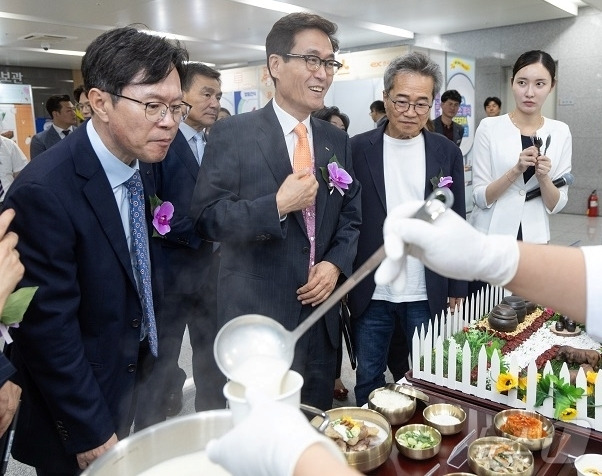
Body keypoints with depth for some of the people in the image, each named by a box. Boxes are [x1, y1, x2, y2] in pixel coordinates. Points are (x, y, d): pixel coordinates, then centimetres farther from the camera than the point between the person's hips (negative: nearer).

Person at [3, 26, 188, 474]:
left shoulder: (141, 162, -4)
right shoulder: (44, 192, -27)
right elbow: (48, 331, -23)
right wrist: (90, 433, -16)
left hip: (138, 369, 7)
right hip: (79, 398, -6)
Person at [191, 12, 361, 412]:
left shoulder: (338, 141, 8)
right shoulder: (233, 133, -8)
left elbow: (351, 216, 11)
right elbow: (207, 217, -12)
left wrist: (335, 264, -6)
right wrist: (277, 205, -23)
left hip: (321, 312, 5)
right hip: (256, 316, -4)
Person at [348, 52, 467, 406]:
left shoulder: (448, 153, 2)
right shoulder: (358, 149, -4)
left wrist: (457, 288, 5)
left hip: (428, 296, 1)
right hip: (371, 294, -1)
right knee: (368, 381, 14)